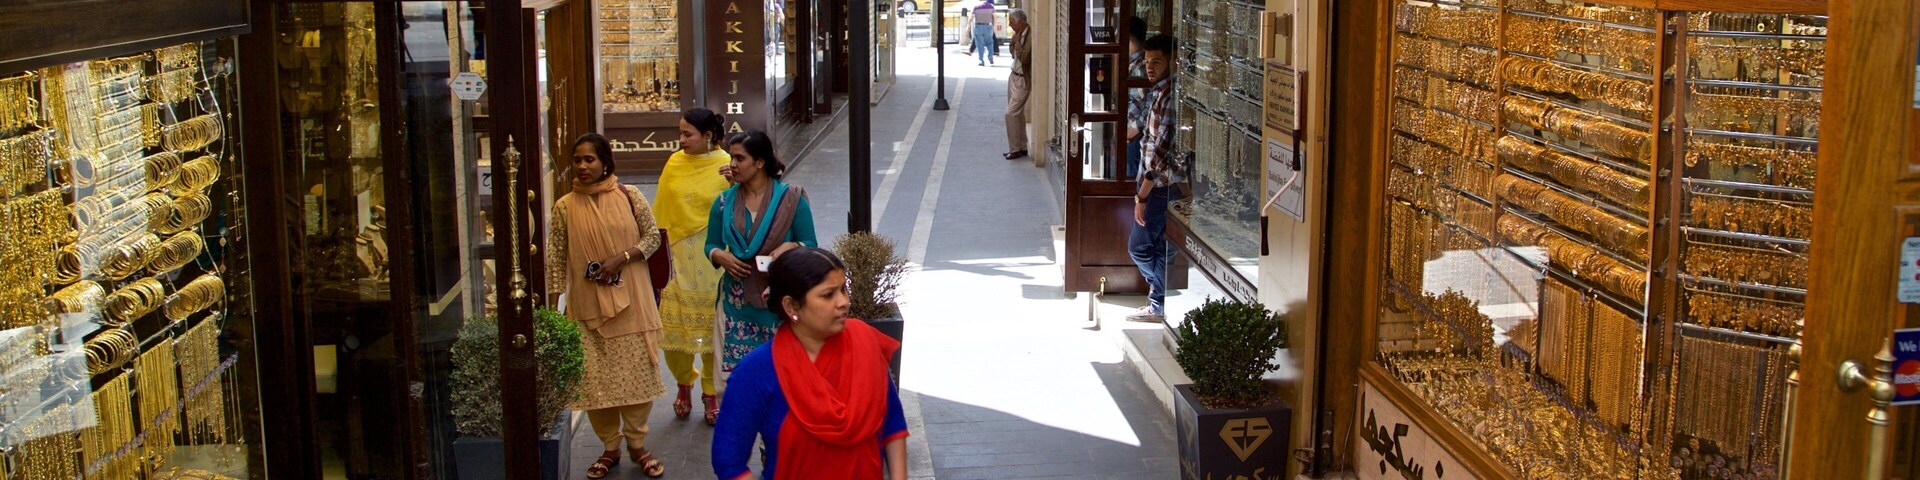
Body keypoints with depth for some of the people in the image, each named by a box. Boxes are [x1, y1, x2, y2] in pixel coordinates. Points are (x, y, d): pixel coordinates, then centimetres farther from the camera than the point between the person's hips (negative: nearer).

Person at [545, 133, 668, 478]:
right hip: (587, 306, 1)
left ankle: (637, 444, 20)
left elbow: (653, 236, 2)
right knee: (595, 378, 3)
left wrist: (621, 258, -13)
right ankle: (610, 448, 19)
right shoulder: (565, 207, -1)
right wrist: (552, 307, -3)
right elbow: (556, 259, 1)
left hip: (630, 302, -1)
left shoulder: (629, 196, -2)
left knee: (636, 372, 3)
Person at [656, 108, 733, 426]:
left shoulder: (726, 167, -7)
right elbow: (663, 215, 8)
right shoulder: (675, 164, 4)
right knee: (673, 327, 5)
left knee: (712, 327, 5)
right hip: (678, 257, 3)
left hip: (712, 260, -3)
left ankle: (710, 392, 22)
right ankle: (684, 384, 30)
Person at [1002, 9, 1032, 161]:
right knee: (1018, 114, 13)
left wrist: (1017, 42, -18)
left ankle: (1015, 149, -1)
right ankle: (1022, 147, 21)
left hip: (1022, 80, -9)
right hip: (1013, 77, 9)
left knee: (1011, 113, -9)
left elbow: (1024, 58, -26)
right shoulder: (1018, 35, 5)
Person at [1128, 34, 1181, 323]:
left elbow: (1160, 152, -25)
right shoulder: (1160, 93, 10)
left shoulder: (1166, 98, -21)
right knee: (1157, 247, 15)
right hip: (1159, 184, 10)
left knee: (1139, 247, -2)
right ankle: (1160, 304, 23)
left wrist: (1142, 195, -22)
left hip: (1159, 186, -10)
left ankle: (1162, 305, 8)